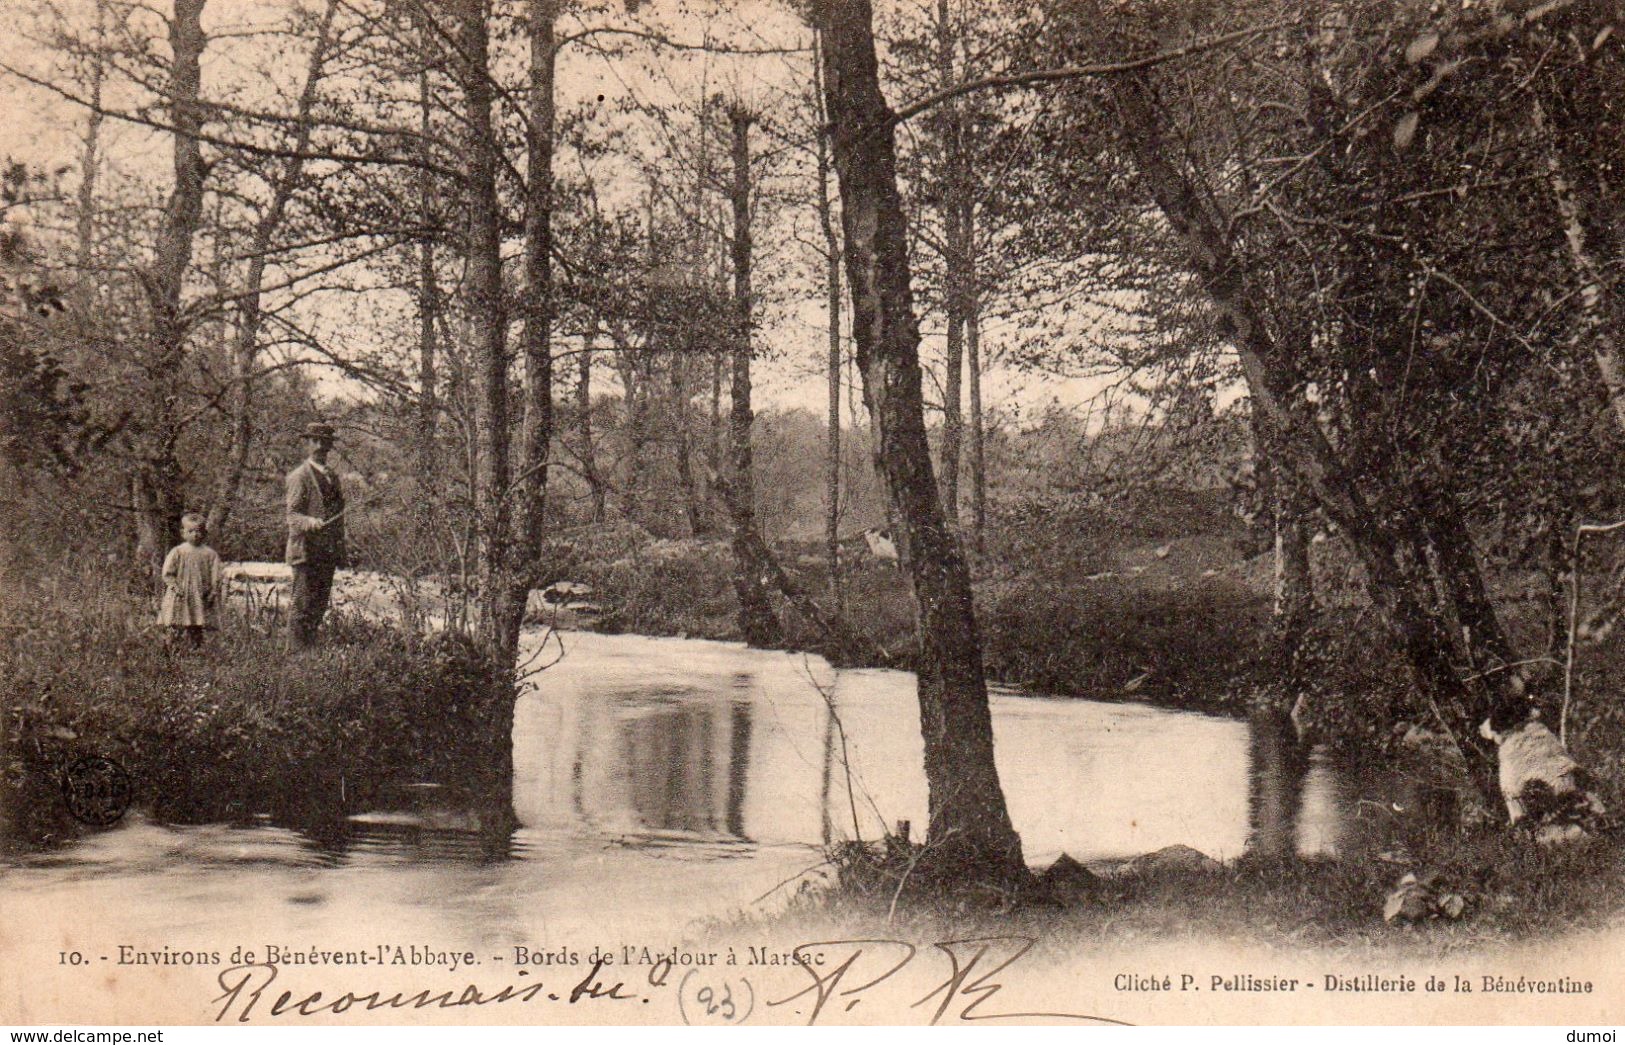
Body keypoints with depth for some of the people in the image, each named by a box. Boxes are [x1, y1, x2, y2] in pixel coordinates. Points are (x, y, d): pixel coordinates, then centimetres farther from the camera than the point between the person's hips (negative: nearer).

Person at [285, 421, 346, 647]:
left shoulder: (333, 476, 18)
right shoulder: (299, 476, -5)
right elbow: (292, 514, -11)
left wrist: (341, 551, 18)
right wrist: (311, 522, -32)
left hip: (329, 552, 7)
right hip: (306, 550, -7)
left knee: (319, 607, 10)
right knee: (303, 607, -8)